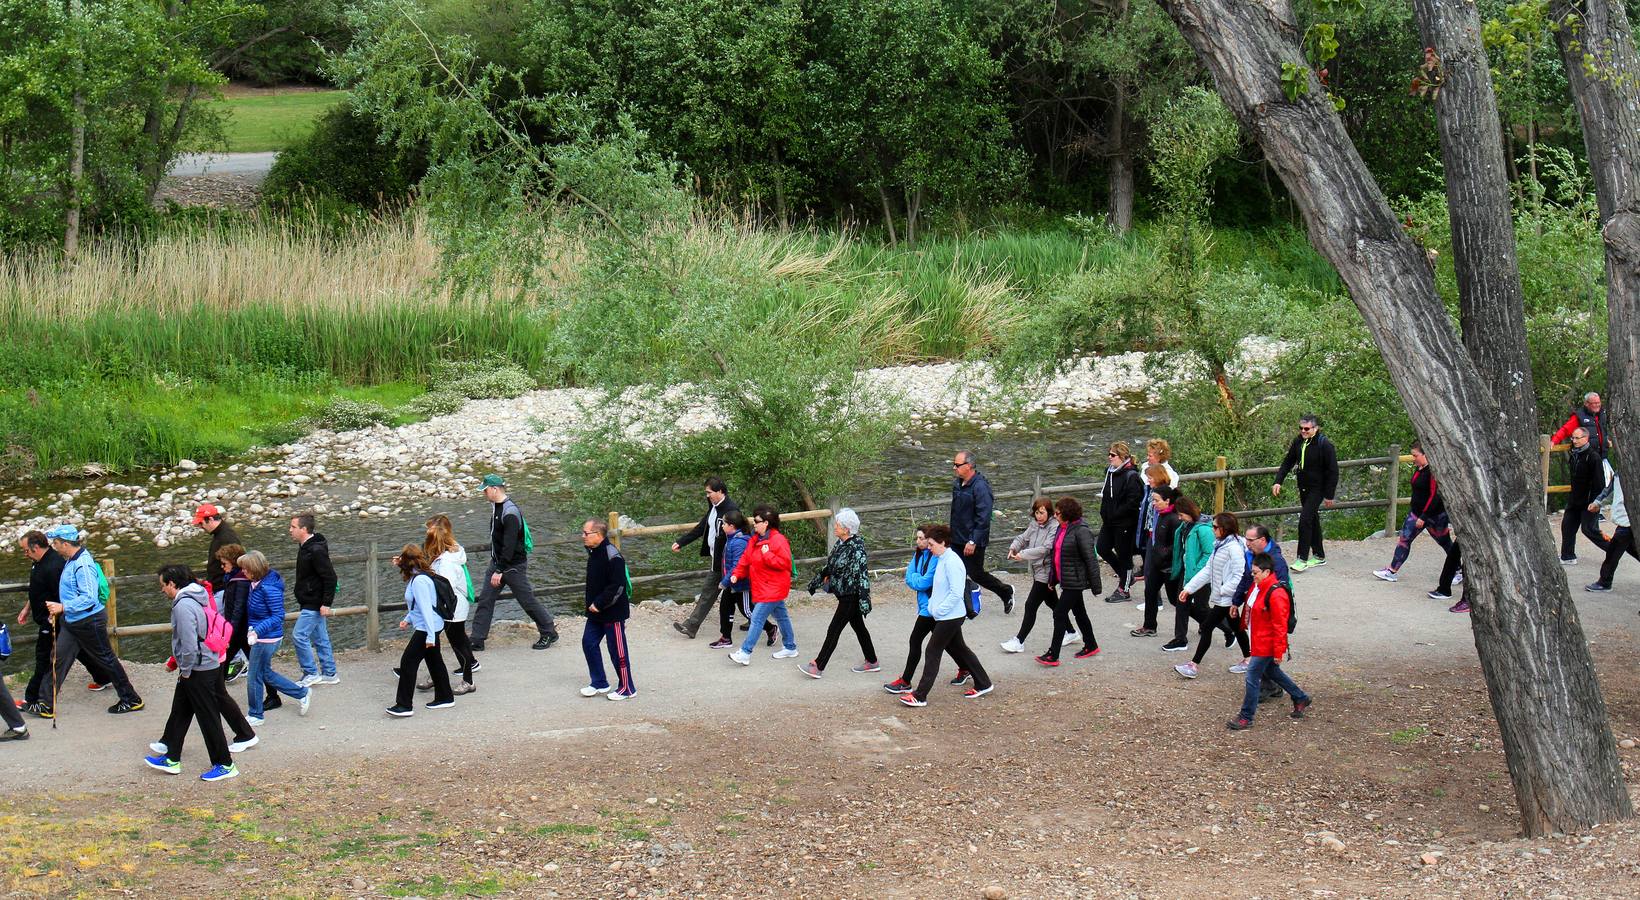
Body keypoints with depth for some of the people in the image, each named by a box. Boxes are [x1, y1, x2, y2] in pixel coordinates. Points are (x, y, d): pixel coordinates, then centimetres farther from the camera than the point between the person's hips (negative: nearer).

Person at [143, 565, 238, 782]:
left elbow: (189, 645, -27)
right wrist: (176, 661, 19)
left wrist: (185, 671, -15)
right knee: (179, 713, 18)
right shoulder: (192, 600, 9)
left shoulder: (183, 605, -23)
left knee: (208, 718, 0)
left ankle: (225, 765, 9)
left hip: (199, 671, -10)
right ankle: (172, 759, 28)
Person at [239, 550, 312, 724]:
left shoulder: (269, 588, -25)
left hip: (266, 639, -10)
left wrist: (257, 631, -31)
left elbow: (278, 616, -24)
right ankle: (302, 693, 31)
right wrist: (253, 630, 12)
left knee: (255, 677, 4)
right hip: (261, 638, 10)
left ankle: (255, 715, 21)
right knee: (266, 674, 21)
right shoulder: (257, 583, 3)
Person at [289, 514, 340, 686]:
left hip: (313, 604, -10)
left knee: (300, 636, -8)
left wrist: (326, 603, -22)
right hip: (308, 603, 10)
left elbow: (330, 577, -23)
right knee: (320, 638, 13)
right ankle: (329, 674, 19)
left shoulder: (316, 550, -21)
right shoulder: (305, 547, 10)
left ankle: (311, 674, 0)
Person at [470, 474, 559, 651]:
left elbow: (509, 545, -27)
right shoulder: (496, 507, 7)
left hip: (514, 566, -9)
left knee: (527, 600, 2)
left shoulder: (510, 513, -24)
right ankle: (477, 640, 8)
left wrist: (500, 571, -27)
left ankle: (549, 633, 18)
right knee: (485, 600, 5)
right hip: (497, 563, 9)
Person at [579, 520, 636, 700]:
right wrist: (592, 604, 12)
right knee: (588, 643, 10)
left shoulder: (612, 556, -22)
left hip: (613, 613, -9)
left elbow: (617, 586, -25)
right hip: (596, 612, 9)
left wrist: (599, 604, -22)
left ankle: (627, 688, 12)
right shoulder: (593, 553, 7)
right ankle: (599, 683, 23)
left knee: (618, 651, 0)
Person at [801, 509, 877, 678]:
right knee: (858, 627, 18)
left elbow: (862, 575, -23)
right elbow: (830, 566, 18)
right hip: (844, 594, 9)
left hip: (851, 597, -9)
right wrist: (816, 581, 22)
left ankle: (818, 666, 0)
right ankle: (872, 662, 29)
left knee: (834, 630, -5)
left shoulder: (856, 548, -22)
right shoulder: (840, 543, 5)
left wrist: (864, 601, -25)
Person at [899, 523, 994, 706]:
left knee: (932, 652, -6)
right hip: (948, 616, 10)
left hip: (950, 617, -10)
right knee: (958, 649, 19)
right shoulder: (941, 560, 10)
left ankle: (920, 696, -2)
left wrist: (938, 610, -19)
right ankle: (983, 684, 29)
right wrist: (932, 606, 9)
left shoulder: (952, 562, -21)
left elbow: (956, 593, -25)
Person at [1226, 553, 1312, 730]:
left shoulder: (1276, 594, -24)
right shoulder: (1257, 586, 5)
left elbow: (1280, 625, -23)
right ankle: (1301, 698, 40)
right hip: (1257, 641, 10)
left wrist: (1279, 651, -21)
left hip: (1266, 645, -10)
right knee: (1272, 672, 24)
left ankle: (1246, 718, 4)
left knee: (1252, 678, -5)